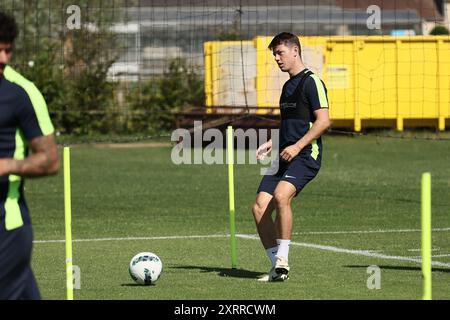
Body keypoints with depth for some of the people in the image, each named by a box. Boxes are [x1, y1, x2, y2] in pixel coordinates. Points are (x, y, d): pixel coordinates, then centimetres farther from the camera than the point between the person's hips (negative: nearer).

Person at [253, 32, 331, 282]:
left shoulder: (311, 82, -6)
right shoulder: (288, 86, 22)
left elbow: (323, 121, -14)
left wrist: (297, 146, -20)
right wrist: (272, 144, 17)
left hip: (305, 156, -9)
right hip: (285, 157, 9)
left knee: (281, 195, -31)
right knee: (260, 206, -5)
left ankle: (283, 260, -22)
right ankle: (277, 266, 3)